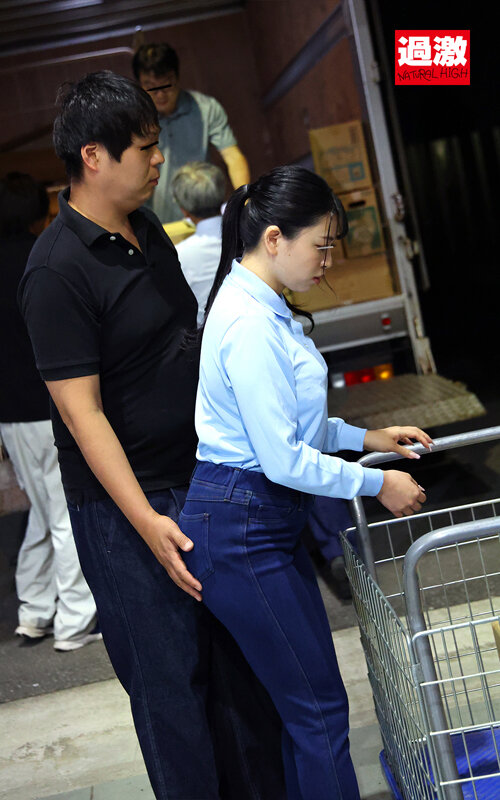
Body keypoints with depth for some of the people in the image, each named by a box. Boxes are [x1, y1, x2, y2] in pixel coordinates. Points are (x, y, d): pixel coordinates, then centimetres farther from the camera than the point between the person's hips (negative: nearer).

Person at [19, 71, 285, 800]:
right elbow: (81, 411, -20)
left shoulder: (149, 231, 8)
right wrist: (147, 523, -24)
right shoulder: (58, 269, -18)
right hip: (125, 506, -8)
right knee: (170, 675, 5)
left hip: (200, 480, 8)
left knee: (242, 657, 19)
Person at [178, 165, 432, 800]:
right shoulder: (251, 326, -22)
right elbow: (284, 460, -22)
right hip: (242, 532, -10)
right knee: (318, 705, 0)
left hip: (263, 522, 10)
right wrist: (377, 484, -10)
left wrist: (366, 437, 15)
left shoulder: (259, 307, 11)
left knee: (299, 695, 18)